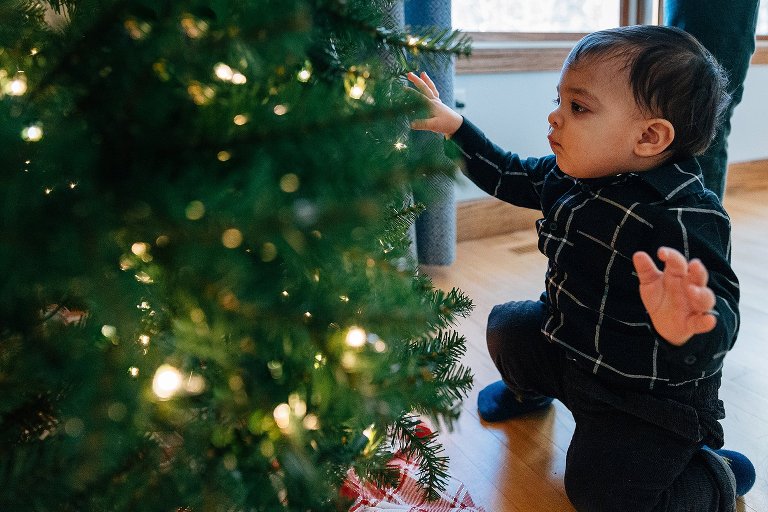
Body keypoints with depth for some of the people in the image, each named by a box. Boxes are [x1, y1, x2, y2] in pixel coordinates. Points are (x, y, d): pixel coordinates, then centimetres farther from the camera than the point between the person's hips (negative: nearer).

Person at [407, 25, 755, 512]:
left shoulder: (687, 218, -32)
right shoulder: (570, 176, -8)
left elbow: (721, 315, -36)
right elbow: (511, 175, 8)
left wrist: (688, 326, -60)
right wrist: (453, 125, 4)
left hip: (652, 396, -7)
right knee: (507, 324, 16)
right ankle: (531, 388, 50)